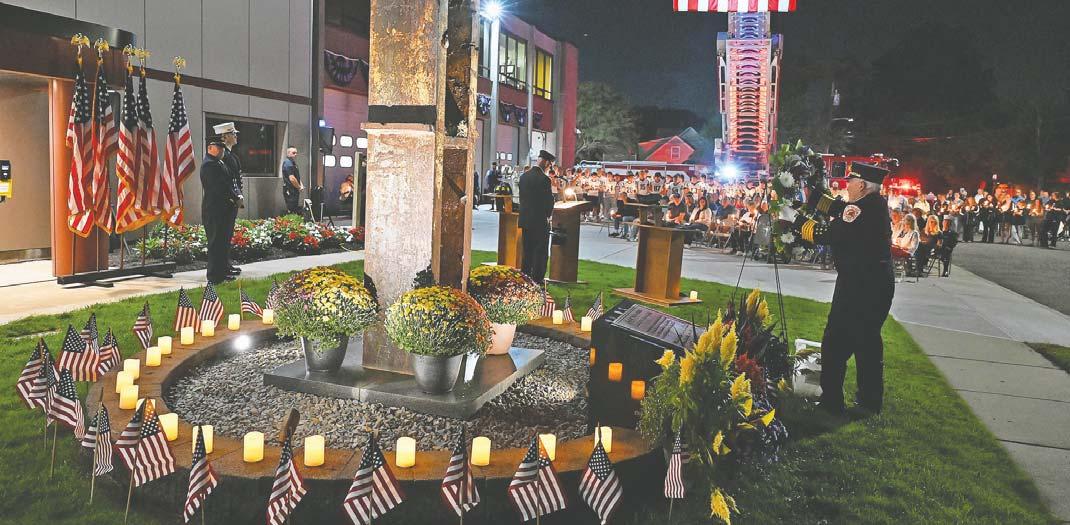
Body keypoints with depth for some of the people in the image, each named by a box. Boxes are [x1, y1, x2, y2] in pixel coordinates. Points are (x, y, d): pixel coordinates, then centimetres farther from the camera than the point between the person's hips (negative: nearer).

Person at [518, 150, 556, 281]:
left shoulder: (524, 176, 5)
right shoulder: (544, 179, -17)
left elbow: (522, 196, 9)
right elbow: (549, 200, -13)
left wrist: (526, 213, 15)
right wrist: (548, 215, 5)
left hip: (525, 220, 7)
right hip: (540, 221, -7)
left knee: (527, 251, 15)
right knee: (541, 252, 2)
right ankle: (537, 279, 2)